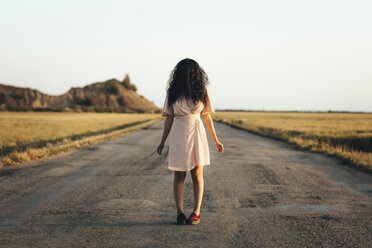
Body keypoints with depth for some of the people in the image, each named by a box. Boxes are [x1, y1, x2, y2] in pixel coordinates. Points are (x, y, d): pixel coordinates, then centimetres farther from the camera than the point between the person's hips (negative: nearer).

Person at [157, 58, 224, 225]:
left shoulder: (201, 91, 1)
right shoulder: (173, 92, 0)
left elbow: (207, 117, 7)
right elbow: (169, 118, 5)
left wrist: (215, 140, 8)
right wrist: (163, 141, 5)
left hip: (197, 135, 0)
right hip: (178, 135, 0)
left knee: (197, 174, 1)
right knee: (179, 175, 3)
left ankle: (196, 212, 5)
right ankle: (180, 212, 8)